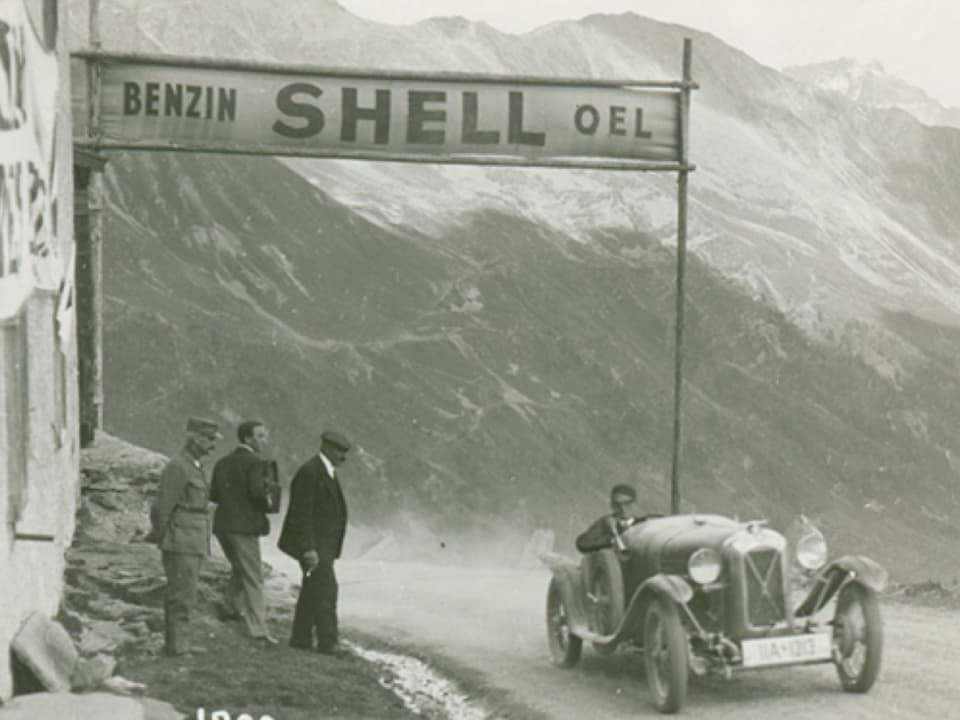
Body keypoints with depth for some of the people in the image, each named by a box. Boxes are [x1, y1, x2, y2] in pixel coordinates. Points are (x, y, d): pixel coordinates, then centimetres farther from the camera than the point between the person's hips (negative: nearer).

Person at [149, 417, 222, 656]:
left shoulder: (193, 467, 16)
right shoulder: (177, 467, -15)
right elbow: (162, 508, -16)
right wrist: (160, 537, -7)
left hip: (193, 544, 10)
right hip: (181, 544, -10)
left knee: (183, 594, 13)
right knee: (182, 594, -6)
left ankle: (178, 642, 19)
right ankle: (176, 644, -2)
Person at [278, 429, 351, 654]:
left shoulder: (327, 472, 14)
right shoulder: (309, 472, -17)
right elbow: (301, 514, -20)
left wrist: (330, 548, 17)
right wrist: (308, 549, -23)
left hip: (323, 544, 10)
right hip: (313, 543, -10)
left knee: (313, 591, 12)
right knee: (326, 590, -12)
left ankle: (301, 638, 18)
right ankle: (327, 642, -9)